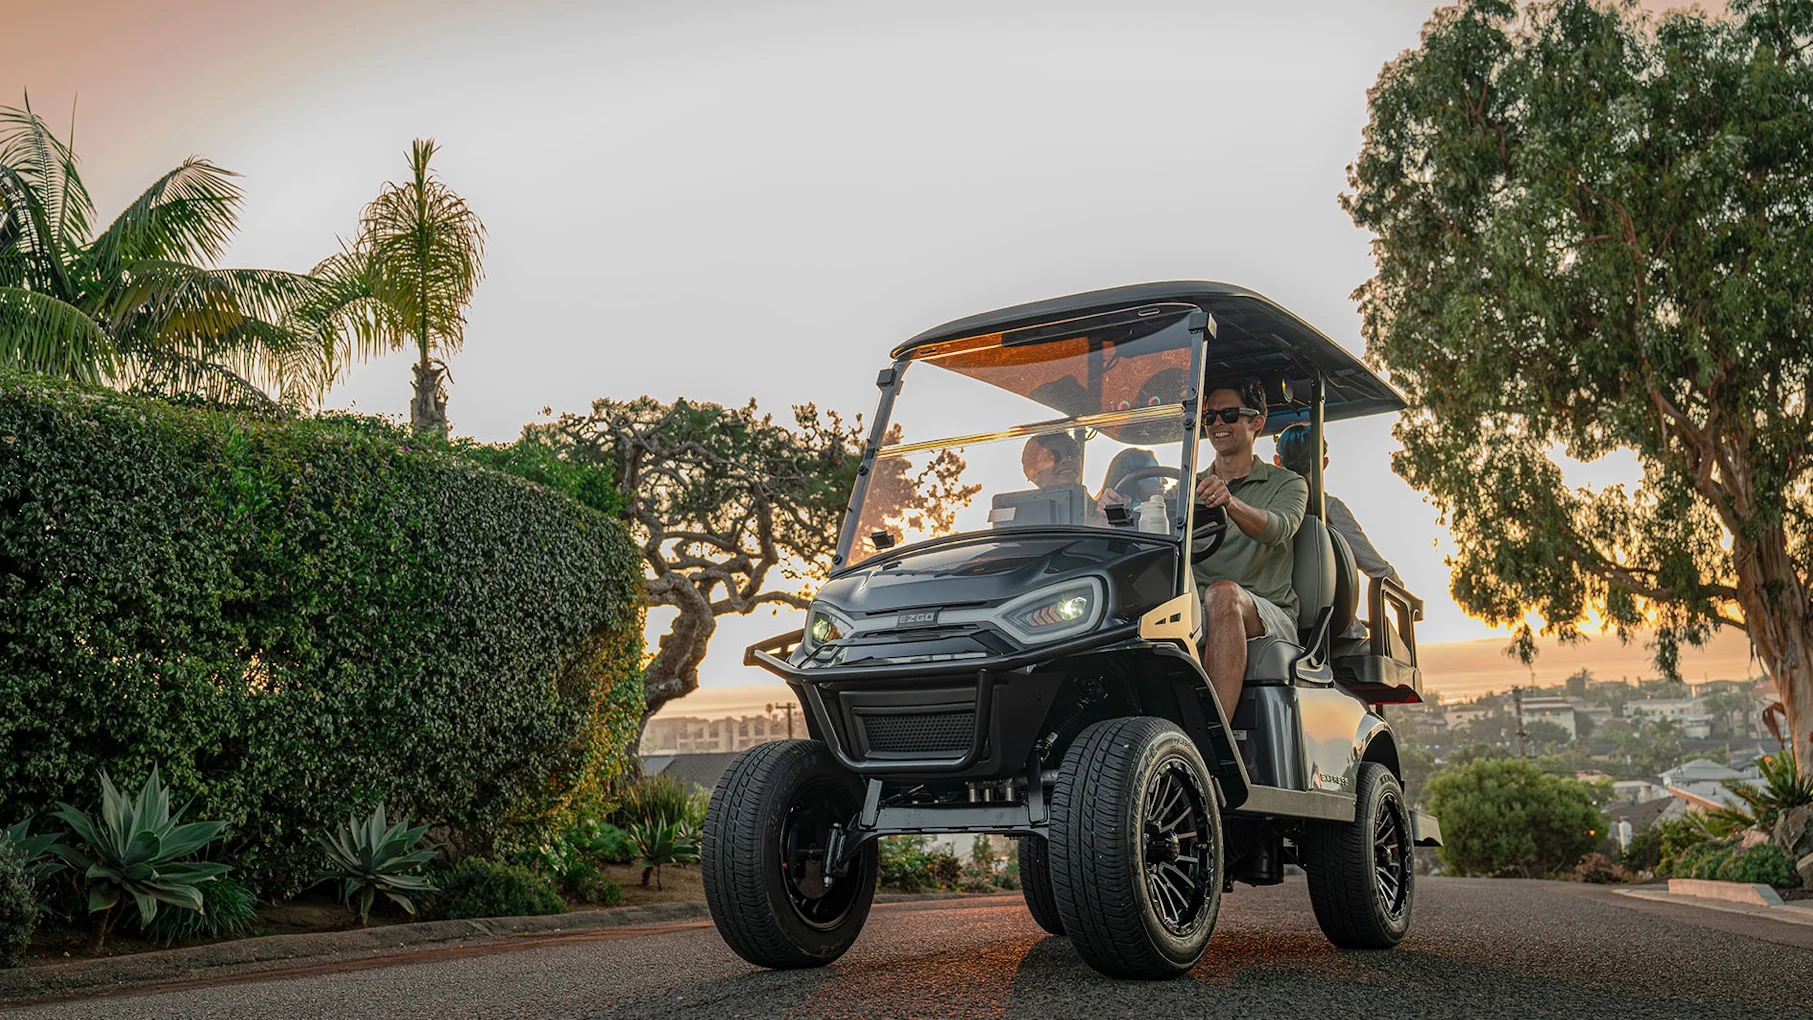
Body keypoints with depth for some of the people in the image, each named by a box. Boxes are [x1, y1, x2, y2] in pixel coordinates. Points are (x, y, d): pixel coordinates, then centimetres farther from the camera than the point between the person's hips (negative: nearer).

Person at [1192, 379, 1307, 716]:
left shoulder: (1288, 484, 11)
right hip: (1194, 611, 3)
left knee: (1223, 593, -38)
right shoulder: (1191, 488, 23)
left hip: (1268, 614, -3)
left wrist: (1229, 502, -35)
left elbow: (1276, 529, -13)